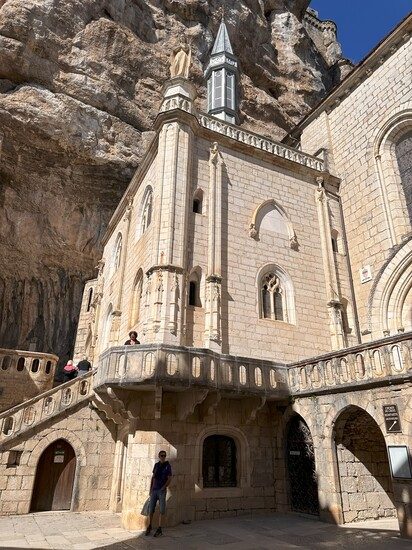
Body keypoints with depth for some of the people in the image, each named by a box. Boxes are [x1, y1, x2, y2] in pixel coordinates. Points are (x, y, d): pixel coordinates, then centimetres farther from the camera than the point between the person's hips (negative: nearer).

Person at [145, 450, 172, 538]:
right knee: (151, 509, 6)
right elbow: (153, 477, 15)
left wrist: (163, 488, -13)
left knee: (162, 509, -2)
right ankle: (149, 526, 21)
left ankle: (159, 529, 5)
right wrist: (151, 488, 9)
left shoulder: (167, 466, -3)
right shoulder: (156, 465, 9)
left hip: (162, 490, -4)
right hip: (154, 490, 4)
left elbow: (169, 479, -5)